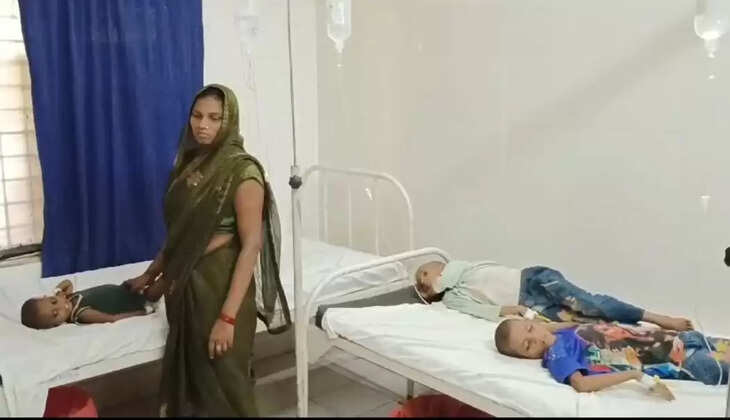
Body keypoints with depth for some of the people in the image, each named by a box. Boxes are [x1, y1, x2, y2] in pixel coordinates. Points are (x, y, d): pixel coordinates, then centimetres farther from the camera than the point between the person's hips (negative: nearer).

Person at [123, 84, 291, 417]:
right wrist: (151, 274, 21)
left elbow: (251, 245, -19)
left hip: (221, 285, -7)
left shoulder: (243, 171, -16)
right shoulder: (189, 163, 7)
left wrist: (228, 316, -22)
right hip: (185, 285, 7)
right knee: (189, 376, 18)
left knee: (224, 382, 5)